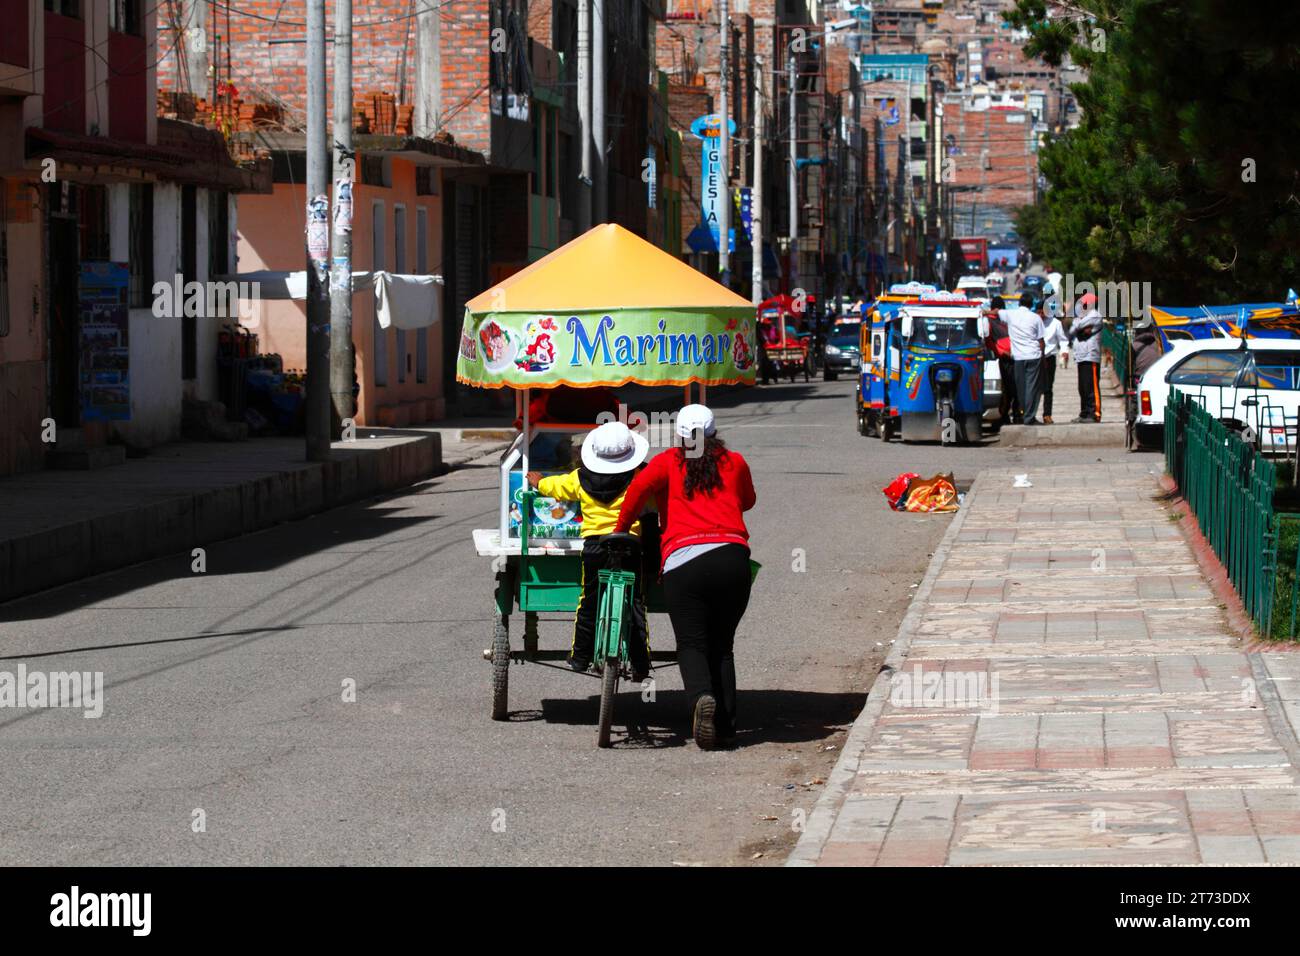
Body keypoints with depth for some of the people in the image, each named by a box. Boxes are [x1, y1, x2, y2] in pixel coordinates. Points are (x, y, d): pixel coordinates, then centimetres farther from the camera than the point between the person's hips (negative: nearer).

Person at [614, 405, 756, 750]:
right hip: (732, 555, 2)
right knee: (721, 644, 14)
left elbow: (641, 485, -4)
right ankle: (725, 724, 6)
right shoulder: (735, 463, 20)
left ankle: (702, 697, -29)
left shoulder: (668, 462, 13)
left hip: (683, 561, -2)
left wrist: (621, 526, 9)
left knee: (692, 644, 1)